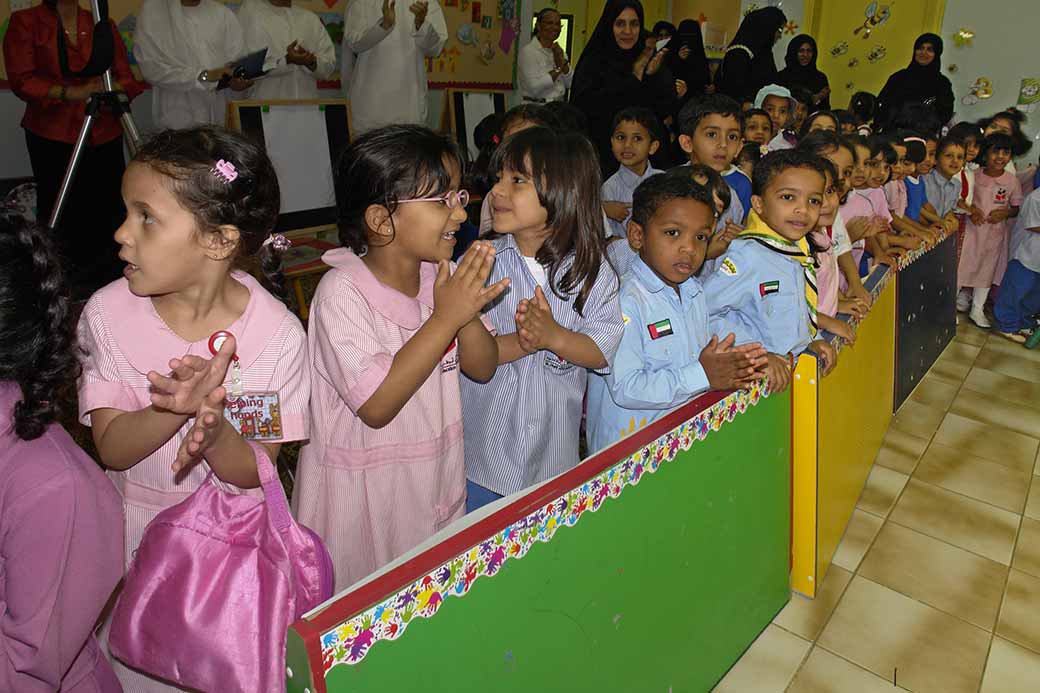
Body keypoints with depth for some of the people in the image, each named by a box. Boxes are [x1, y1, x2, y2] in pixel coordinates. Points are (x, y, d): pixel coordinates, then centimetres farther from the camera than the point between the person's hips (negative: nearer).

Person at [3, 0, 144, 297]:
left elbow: (128, 80, 6)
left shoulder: (103, 24, 12)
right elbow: (21, 80, -5)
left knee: (109, 207, -2)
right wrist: (71, 92, -18)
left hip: (104, 135, 2)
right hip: (52, 136, -2)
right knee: (59, 212, 1)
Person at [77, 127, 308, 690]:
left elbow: (254, 471, -16)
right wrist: (178, 407, -36)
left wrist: (212, 430, -39)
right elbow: (112, 448, -15)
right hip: (132, 529, 2)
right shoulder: (107, 312, -15)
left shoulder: (276, 335, -22)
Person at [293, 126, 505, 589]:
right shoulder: (343, 292, -22)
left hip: (437, 473, 5)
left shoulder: (443, 275, -4)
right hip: (365, 486, -5)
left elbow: (483, 368, -2)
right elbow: (376, 405, -27)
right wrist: (445, 317, -30)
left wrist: (468, 313, -22)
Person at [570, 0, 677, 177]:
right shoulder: (594, 61, -1)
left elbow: (668, 109, 0)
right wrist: (634, 78, -12)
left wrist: (652, 76, -18)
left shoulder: (652, 60, 6)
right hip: (602, 154, -2)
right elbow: (585, 106, -15)